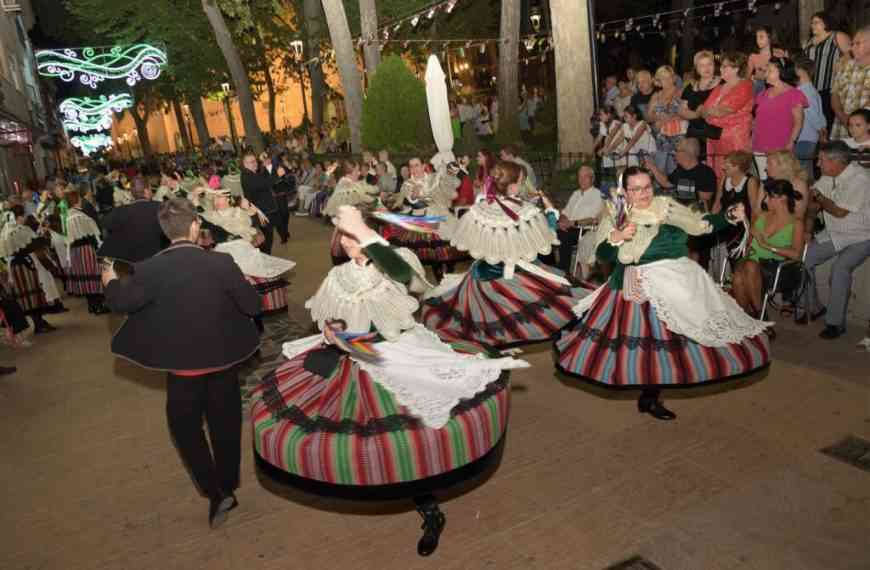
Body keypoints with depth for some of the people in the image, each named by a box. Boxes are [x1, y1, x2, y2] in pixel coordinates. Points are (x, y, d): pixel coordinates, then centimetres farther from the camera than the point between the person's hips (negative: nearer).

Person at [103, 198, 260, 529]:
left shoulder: (150, 270, -17)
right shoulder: (221, 263, -18)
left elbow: (120, 303, -1)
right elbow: (253, 306, -12)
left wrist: (110, 281, 20)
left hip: (182, 363, -1)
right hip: (223, 357, 1)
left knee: (185, 424, 18)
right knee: (225, 421, 19)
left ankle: (216, 492, 12)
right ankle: (228, 484, 36)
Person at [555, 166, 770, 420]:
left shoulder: (667, 206, 4)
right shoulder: (615, 215, -2)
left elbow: (701, 224, 10)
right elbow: (602, 254, -9)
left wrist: (730, 217, -2)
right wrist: (616, 237, -27)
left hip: (682, 281, 4)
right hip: (642, 287, -4)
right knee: (654, 340, -2)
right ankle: (649, 398, 17)